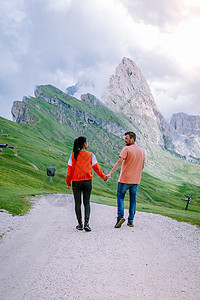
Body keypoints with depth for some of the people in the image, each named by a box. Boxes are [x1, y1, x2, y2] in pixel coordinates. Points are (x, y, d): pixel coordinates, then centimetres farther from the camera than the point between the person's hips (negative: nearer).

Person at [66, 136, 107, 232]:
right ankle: (86, 223, -6)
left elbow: (70, 170, -3)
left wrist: (68, 182, 8)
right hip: (87, 181, 0)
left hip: (76, 182, 0)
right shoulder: (91, 155, -4)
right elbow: (96, 168, 4)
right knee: (87, 203, 8)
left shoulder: (73, 155, -5)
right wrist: (103, 177, 19)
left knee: (77, 203, 10)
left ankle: (80, 224, 15)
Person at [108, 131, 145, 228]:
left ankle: (120, 216, -10)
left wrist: (110, 173, -22)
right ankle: (130, 220, 14)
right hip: (136, 180, 5)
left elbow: (119, 162, -20)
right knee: (133, 199, 11)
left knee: (120, 196, 7)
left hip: (125, 179, -5)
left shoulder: (126, 149, -11)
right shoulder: (141, 150, 9)